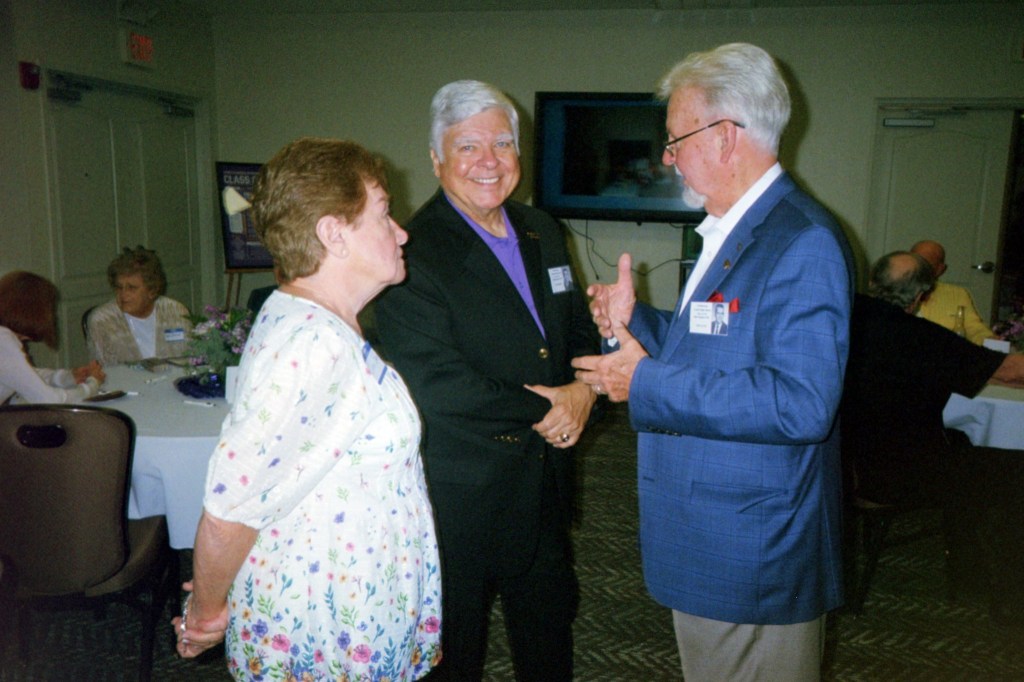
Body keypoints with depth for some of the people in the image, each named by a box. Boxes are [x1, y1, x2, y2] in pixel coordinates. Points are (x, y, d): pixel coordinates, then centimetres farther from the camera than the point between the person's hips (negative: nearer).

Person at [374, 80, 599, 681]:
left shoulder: (544, 233, 7)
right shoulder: (413, 253, -16)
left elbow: (580, 332, 13)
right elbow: (434, 385, -24)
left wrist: (582, 391, -9)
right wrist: (542, 411, -17)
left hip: (547, 483, 7)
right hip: (461, 491, -6)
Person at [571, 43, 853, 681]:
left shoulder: (804, 242, -22)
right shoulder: (732, 230, 10)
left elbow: (800, 403, -30)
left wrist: (649, 385, -26)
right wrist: (635, 319, 1)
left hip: (756, 557, -9)